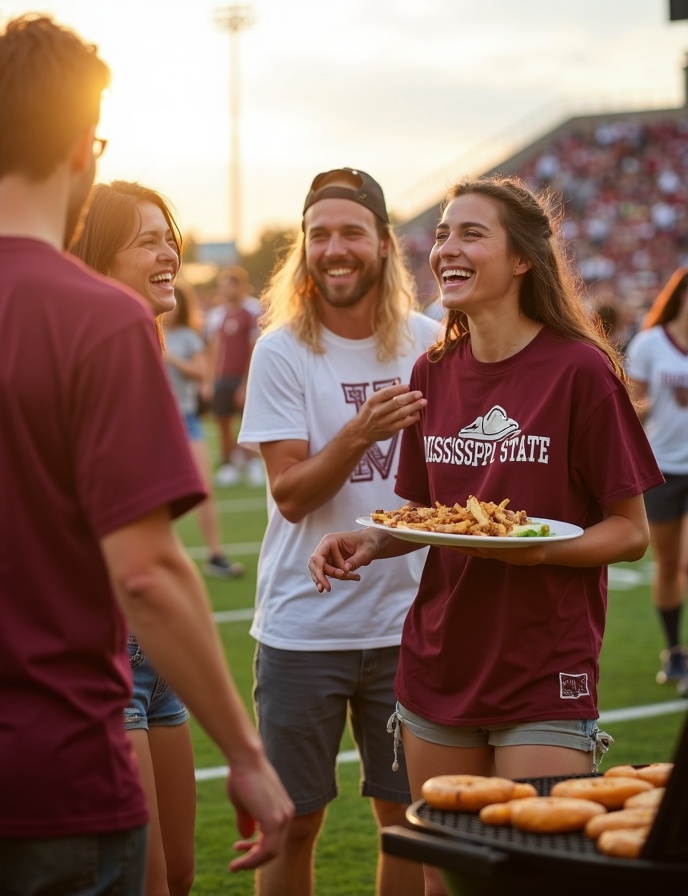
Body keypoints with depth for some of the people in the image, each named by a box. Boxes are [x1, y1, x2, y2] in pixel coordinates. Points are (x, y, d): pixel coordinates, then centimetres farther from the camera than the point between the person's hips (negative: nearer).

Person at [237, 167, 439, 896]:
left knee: (411, 817, 11)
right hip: (303, 625, -2)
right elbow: (290, 495, -13)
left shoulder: (430, 344, 1)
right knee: (292, 822, 7)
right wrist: (360, 433, -27)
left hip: (405, 621, 2)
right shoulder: (281, 352, -6)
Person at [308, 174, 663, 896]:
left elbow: (630, 532, -7)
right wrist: (368, 543, -2)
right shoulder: (434, 374, 6)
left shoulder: (579, 369, -10)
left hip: (544, 675, -5)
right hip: (438, 667, 5)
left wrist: (536, 548, -24)